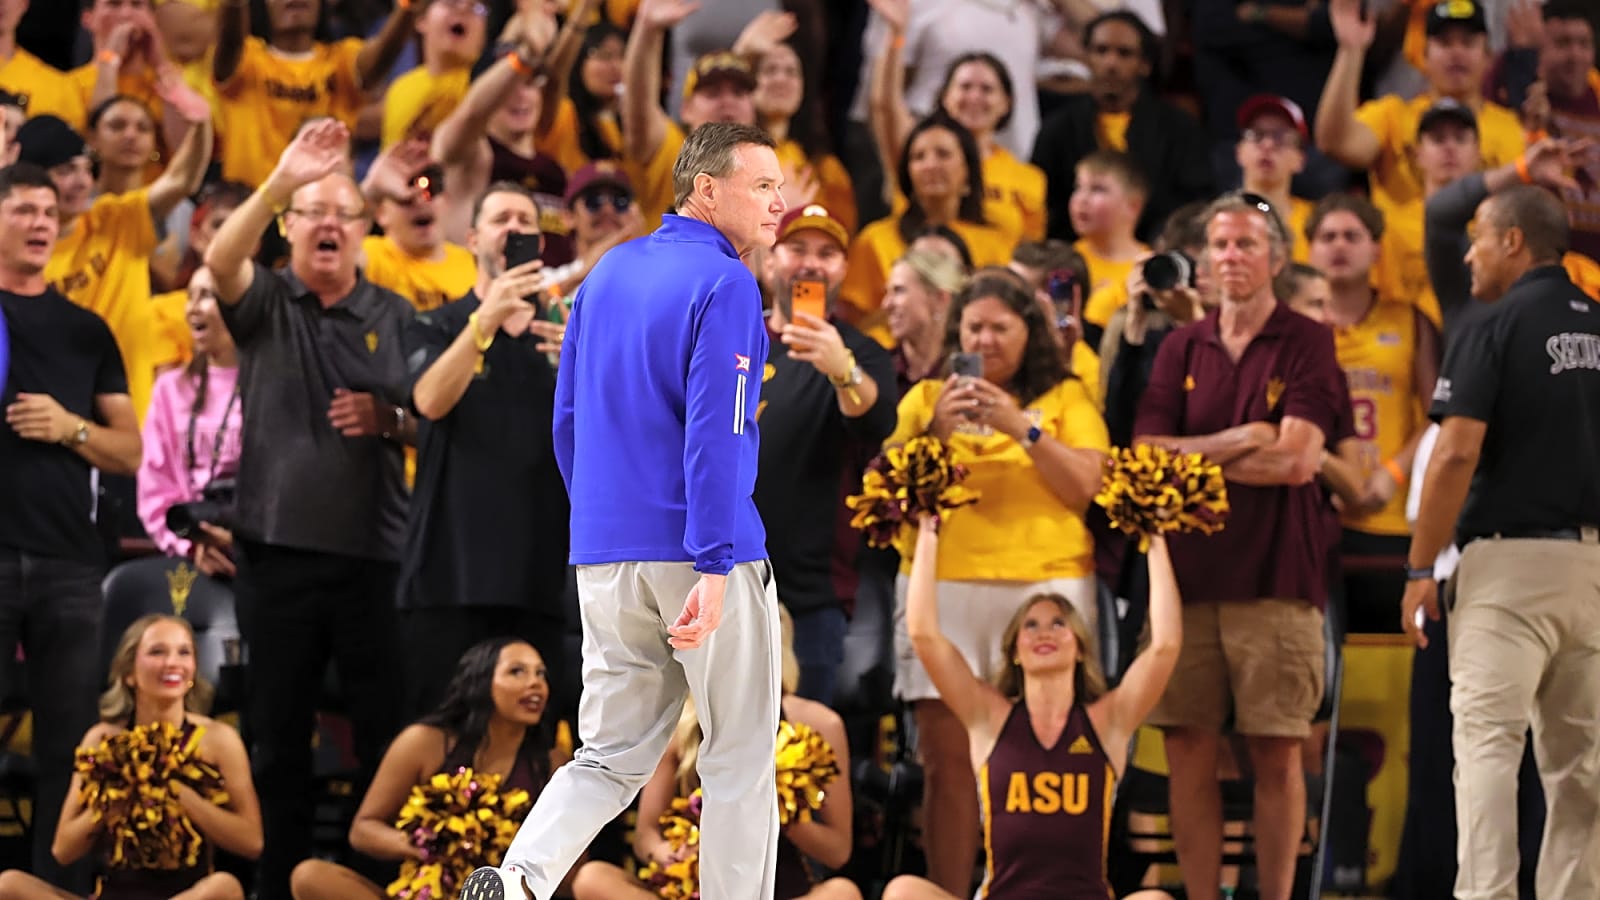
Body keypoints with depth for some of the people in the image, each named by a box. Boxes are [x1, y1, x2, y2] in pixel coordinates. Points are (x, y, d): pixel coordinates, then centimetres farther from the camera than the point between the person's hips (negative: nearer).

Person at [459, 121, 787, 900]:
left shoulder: (607, 273, 13)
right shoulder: (724, 287, -10)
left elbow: (567, 418, 17)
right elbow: (714, 435, -19)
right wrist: (715, 569, -23)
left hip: (605, 555, 6)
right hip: (696, 552, -6)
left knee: (612, 754, 8)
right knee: (739, 755, 6)